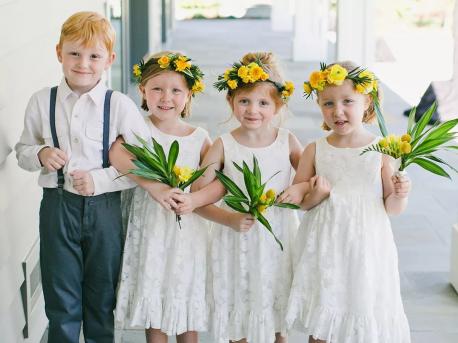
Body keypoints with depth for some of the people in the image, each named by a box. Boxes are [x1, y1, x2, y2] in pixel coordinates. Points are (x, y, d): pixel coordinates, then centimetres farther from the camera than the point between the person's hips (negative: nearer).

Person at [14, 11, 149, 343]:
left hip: (104, 207, -1)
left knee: (102, 299, 16)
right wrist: (40, 154, -13)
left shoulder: (121, 106, -10)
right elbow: (23, 150, 9)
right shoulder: (42, 102, -2)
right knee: (62, 302, 12)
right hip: (57, 206, 1)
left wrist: (100, 180, -19)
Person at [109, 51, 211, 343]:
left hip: (188, 226, 1)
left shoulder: (200, 137, 2)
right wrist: (154, 186, -34)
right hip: (150, 223, -1)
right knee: (152, 292, 7)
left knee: (186, 294, 8)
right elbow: (117, 154, -24)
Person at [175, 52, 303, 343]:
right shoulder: (224, 146, -5)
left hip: (278, 240, 1)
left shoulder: (287, 141, -2)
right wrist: (229, 219, -21)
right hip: (237, 241, -1)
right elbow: (199, 195, -6)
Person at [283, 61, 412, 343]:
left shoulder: (382, 151, -3)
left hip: (367, 248, -1)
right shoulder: (315, 151, -1)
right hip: (325, 249, 1)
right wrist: (315, 196, -15)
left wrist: (400, 195, -18)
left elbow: (392, 208, 3)